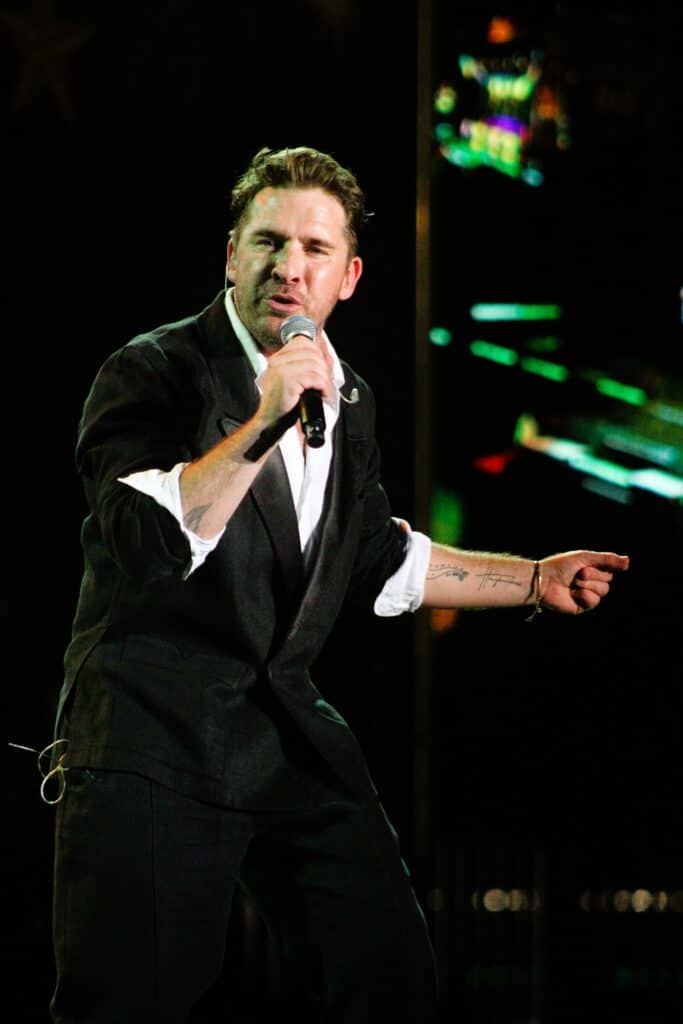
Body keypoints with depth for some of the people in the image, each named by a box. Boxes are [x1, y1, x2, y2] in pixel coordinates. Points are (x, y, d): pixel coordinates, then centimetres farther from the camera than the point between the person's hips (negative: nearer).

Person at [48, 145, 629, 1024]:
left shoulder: (348, 399, 13)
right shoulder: (153, 373, -8)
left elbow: (378, 563, 27)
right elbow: (144, 542, -23)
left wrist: (534, 580, 28)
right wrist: (262, 424, -28)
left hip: (290, 736, 7)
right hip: (153, 743, -6)